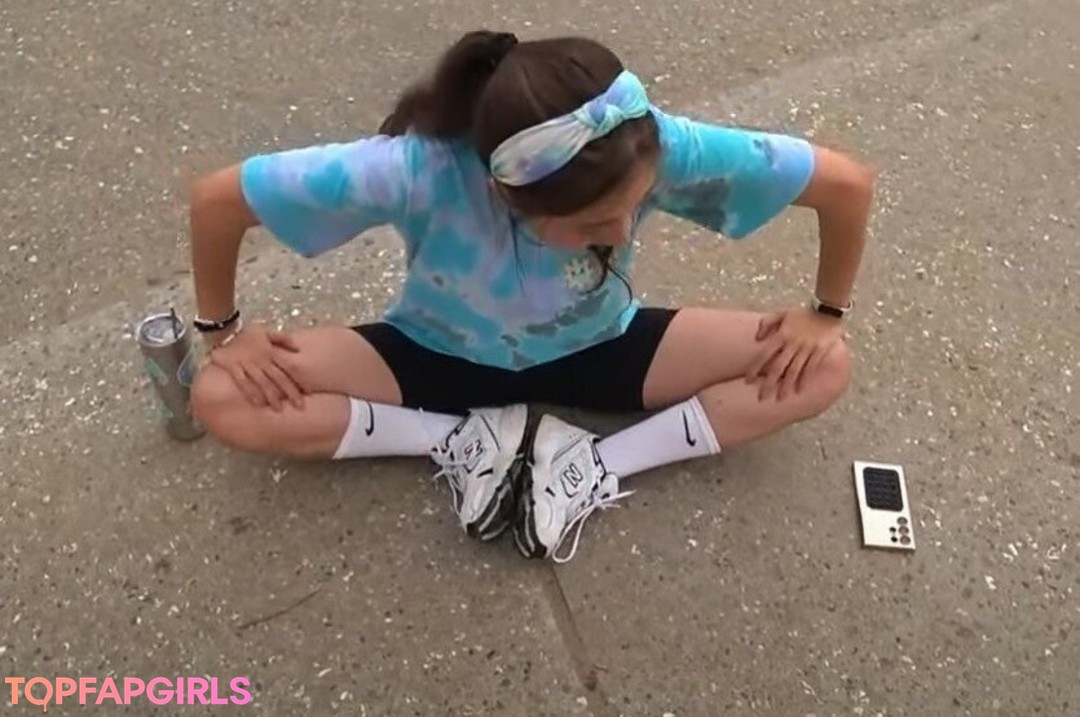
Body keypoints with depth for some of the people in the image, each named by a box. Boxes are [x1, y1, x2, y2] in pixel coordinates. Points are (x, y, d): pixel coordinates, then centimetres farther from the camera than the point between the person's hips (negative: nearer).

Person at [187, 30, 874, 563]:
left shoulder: (662, 145, -36)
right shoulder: (418, 167, -39)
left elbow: (849, 182, -20)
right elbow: (216, 198, -25)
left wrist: (827, 313, -9)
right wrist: (224, 330, -13)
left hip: (596, 349, 1)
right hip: (440, 355, -1)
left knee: (824, 369, -15)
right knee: (223, 400, -20)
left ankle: (593, 465, -11)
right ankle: (464, 440, -10)